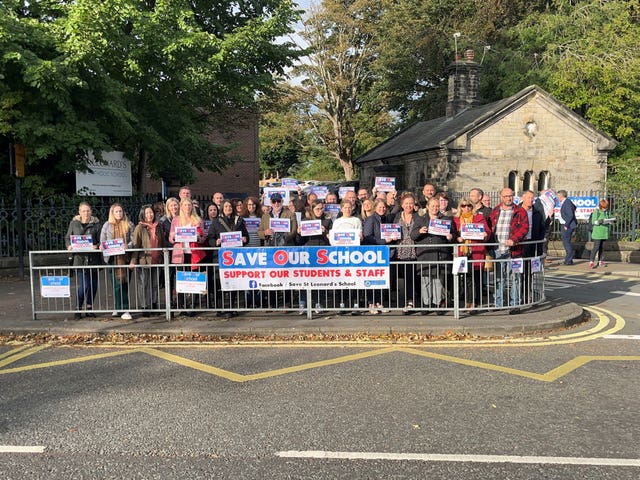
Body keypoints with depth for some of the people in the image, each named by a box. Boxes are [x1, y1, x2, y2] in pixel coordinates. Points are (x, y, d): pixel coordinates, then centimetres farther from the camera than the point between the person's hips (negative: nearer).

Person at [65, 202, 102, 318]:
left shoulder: (96, 223, 5)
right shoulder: (74, 223, 6)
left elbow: (100, 240, 3)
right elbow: (67, 237, 13)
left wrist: (97, 246, -17)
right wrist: (69, 246, -6)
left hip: (93, 258, 2)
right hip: (79, 258, -2)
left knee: (93, 285, 7)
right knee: (83, 286, -10)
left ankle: (89, 308, 23)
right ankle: (79, 308, 8)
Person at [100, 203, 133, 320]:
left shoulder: (128, 225, 8)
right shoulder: (107, 225, 10)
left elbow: (133, 240, 3)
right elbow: (102, 241, 10)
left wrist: (128, 246, -16)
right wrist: (102, 247, -10)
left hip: (125, 257, 0)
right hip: (112, 257, 0)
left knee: (125, 283, 0)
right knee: (117, 284, -3)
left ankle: (120, 308, 7)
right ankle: (120, 308, 2)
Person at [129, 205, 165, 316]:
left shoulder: (158, 227, 11)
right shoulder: (139, 228, -4)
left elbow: (162, 243, 19)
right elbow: (135, 245, -8)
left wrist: (163, 258, 15)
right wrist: (133, 261, -14)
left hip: (156, 261, 4)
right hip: (144, 261, -4)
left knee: (155, 285, 10)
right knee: (144, 285, 1)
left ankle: (154, 305, 23)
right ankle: (144, 308, 8)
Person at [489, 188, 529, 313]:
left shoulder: (520, 211, 3)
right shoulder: (495, 212, 14)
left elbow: (524, 228, -5)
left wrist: (514, 240, -19)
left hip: (513, 250, -4)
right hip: (497, 251, 4)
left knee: (514, 278, -1)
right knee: (498, 278, 10)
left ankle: (515, 304, 6)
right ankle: (498, 303, 18)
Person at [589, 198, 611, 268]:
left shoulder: (606, 212, 11)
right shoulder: (596, 211, -7)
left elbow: (608, 220, 19)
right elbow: (593, 222, -10)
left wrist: (609, 222, -3)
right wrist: (599, 222, -27)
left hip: (604, 233, 6)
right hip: (597, 233, -6)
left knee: (602, 247, 11)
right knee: (596, 247, -11)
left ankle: (600, 261, 19)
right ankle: (591, 262, -11)